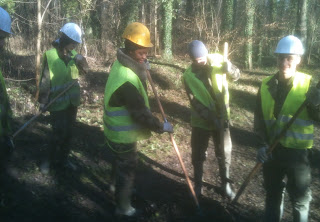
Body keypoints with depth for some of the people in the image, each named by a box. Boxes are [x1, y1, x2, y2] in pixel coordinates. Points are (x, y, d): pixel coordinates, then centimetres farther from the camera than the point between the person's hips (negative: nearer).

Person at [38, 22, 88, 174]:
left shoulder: (73, 54, 5)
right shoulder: (50, 55, -12)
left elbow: (84, 71, 3)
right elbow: (45, 80, -11)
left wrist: (81, 60, -18)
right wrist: (43, 101, -12)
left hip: (72, 101, 6)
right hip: (58, 103, -6)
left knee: (67, 133, 14)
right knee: (59, 134, -5)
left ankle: (62, 160, 29)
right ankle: (52, 161, 15)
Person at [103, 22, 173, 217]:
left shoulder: (121, 65, -3)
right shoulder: (127, 80, -34)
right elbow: (140, 113, -30)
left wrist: (143, 71, -5)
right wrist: (162, 127, -18)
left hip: (117, 130, 10)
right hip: (124, 134, -9)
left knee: (121, 161, 31)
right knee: (127, 168, 9)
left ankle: (116, 186, 57)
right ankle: (123, 207, 28)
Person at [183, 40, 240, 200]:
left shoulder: (217, 60, -9)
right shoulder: (188, 76, -13)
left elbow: (236, 76, -3)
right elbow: (195, 102, -16)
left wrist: (230, 69, -27)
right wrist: (211, 118, -26)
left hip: (221, 118, 1)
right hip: (201, 121, -1)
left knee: (224, 154, 11)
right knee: (198, 155, 11)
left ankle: (225, 184, 32)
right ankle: (198, 185, 32)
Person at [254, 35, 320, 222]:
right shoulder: (266, 86, 0)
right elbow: (259, 118, 4)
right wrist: (263, 143, -7)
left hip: (297, 151, -3)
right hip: (272, 149, 4)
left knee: (300, 199, 11)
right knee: (272, 194, 21)